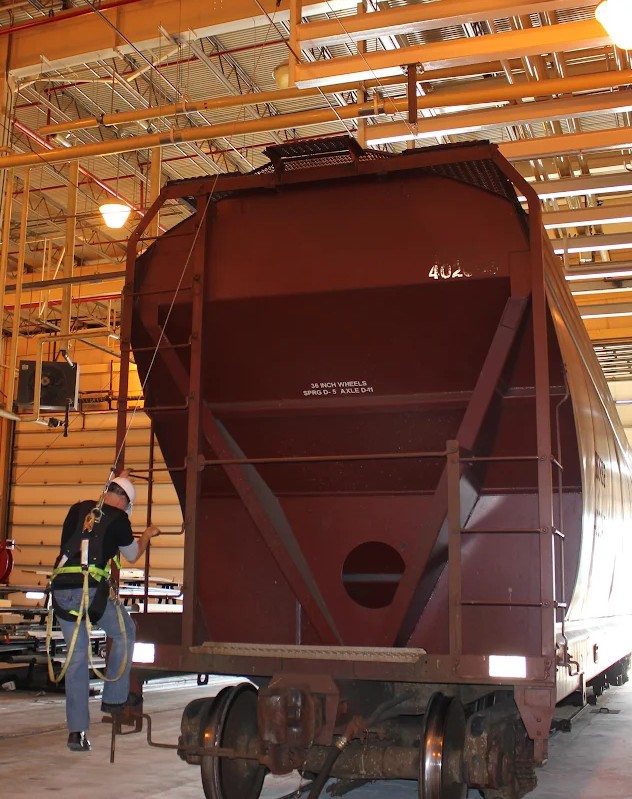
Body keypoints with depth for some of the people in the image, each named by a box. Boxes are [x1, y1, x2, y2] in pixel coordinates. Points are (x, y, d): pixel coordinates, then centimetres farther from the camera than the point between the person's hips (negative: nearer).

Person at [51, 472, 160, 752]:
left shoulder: (79, 509, 16)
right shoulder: (118, 518, 3)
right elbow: (132, 555, 18)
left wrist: (117, 482, 54)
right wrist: (146, 536, 39)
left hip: (61, 588, 5)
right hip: (91, 589, -5)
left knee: (76, 655, 9)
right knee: (124, 633, 21)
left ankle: (76, 731, 7)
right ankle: (114, 697, 22)